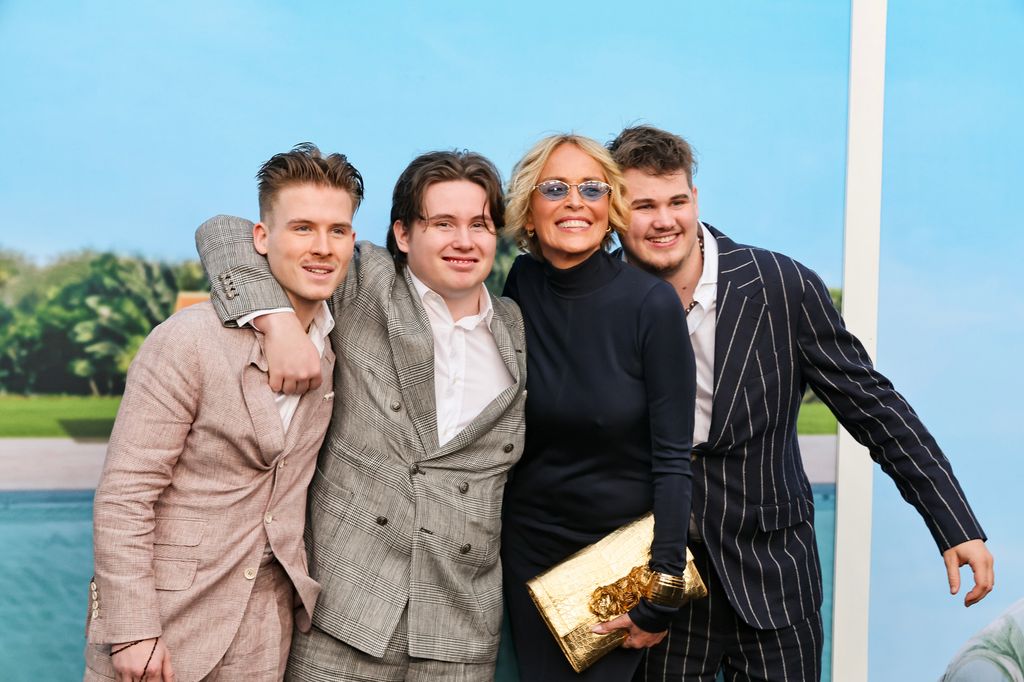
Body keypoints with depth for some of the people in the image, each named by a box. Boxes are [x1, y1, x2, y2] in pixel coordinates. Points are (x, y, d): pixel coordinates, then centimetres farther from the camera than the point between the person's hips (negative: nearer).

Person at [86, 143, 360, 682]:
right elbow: (122, 497, -15)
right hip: (165, 617, -4)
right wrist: (132, 631, -19)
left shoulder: (340, 343, 0)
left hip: (265, 628, 5)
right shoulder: (187, 341, -16)